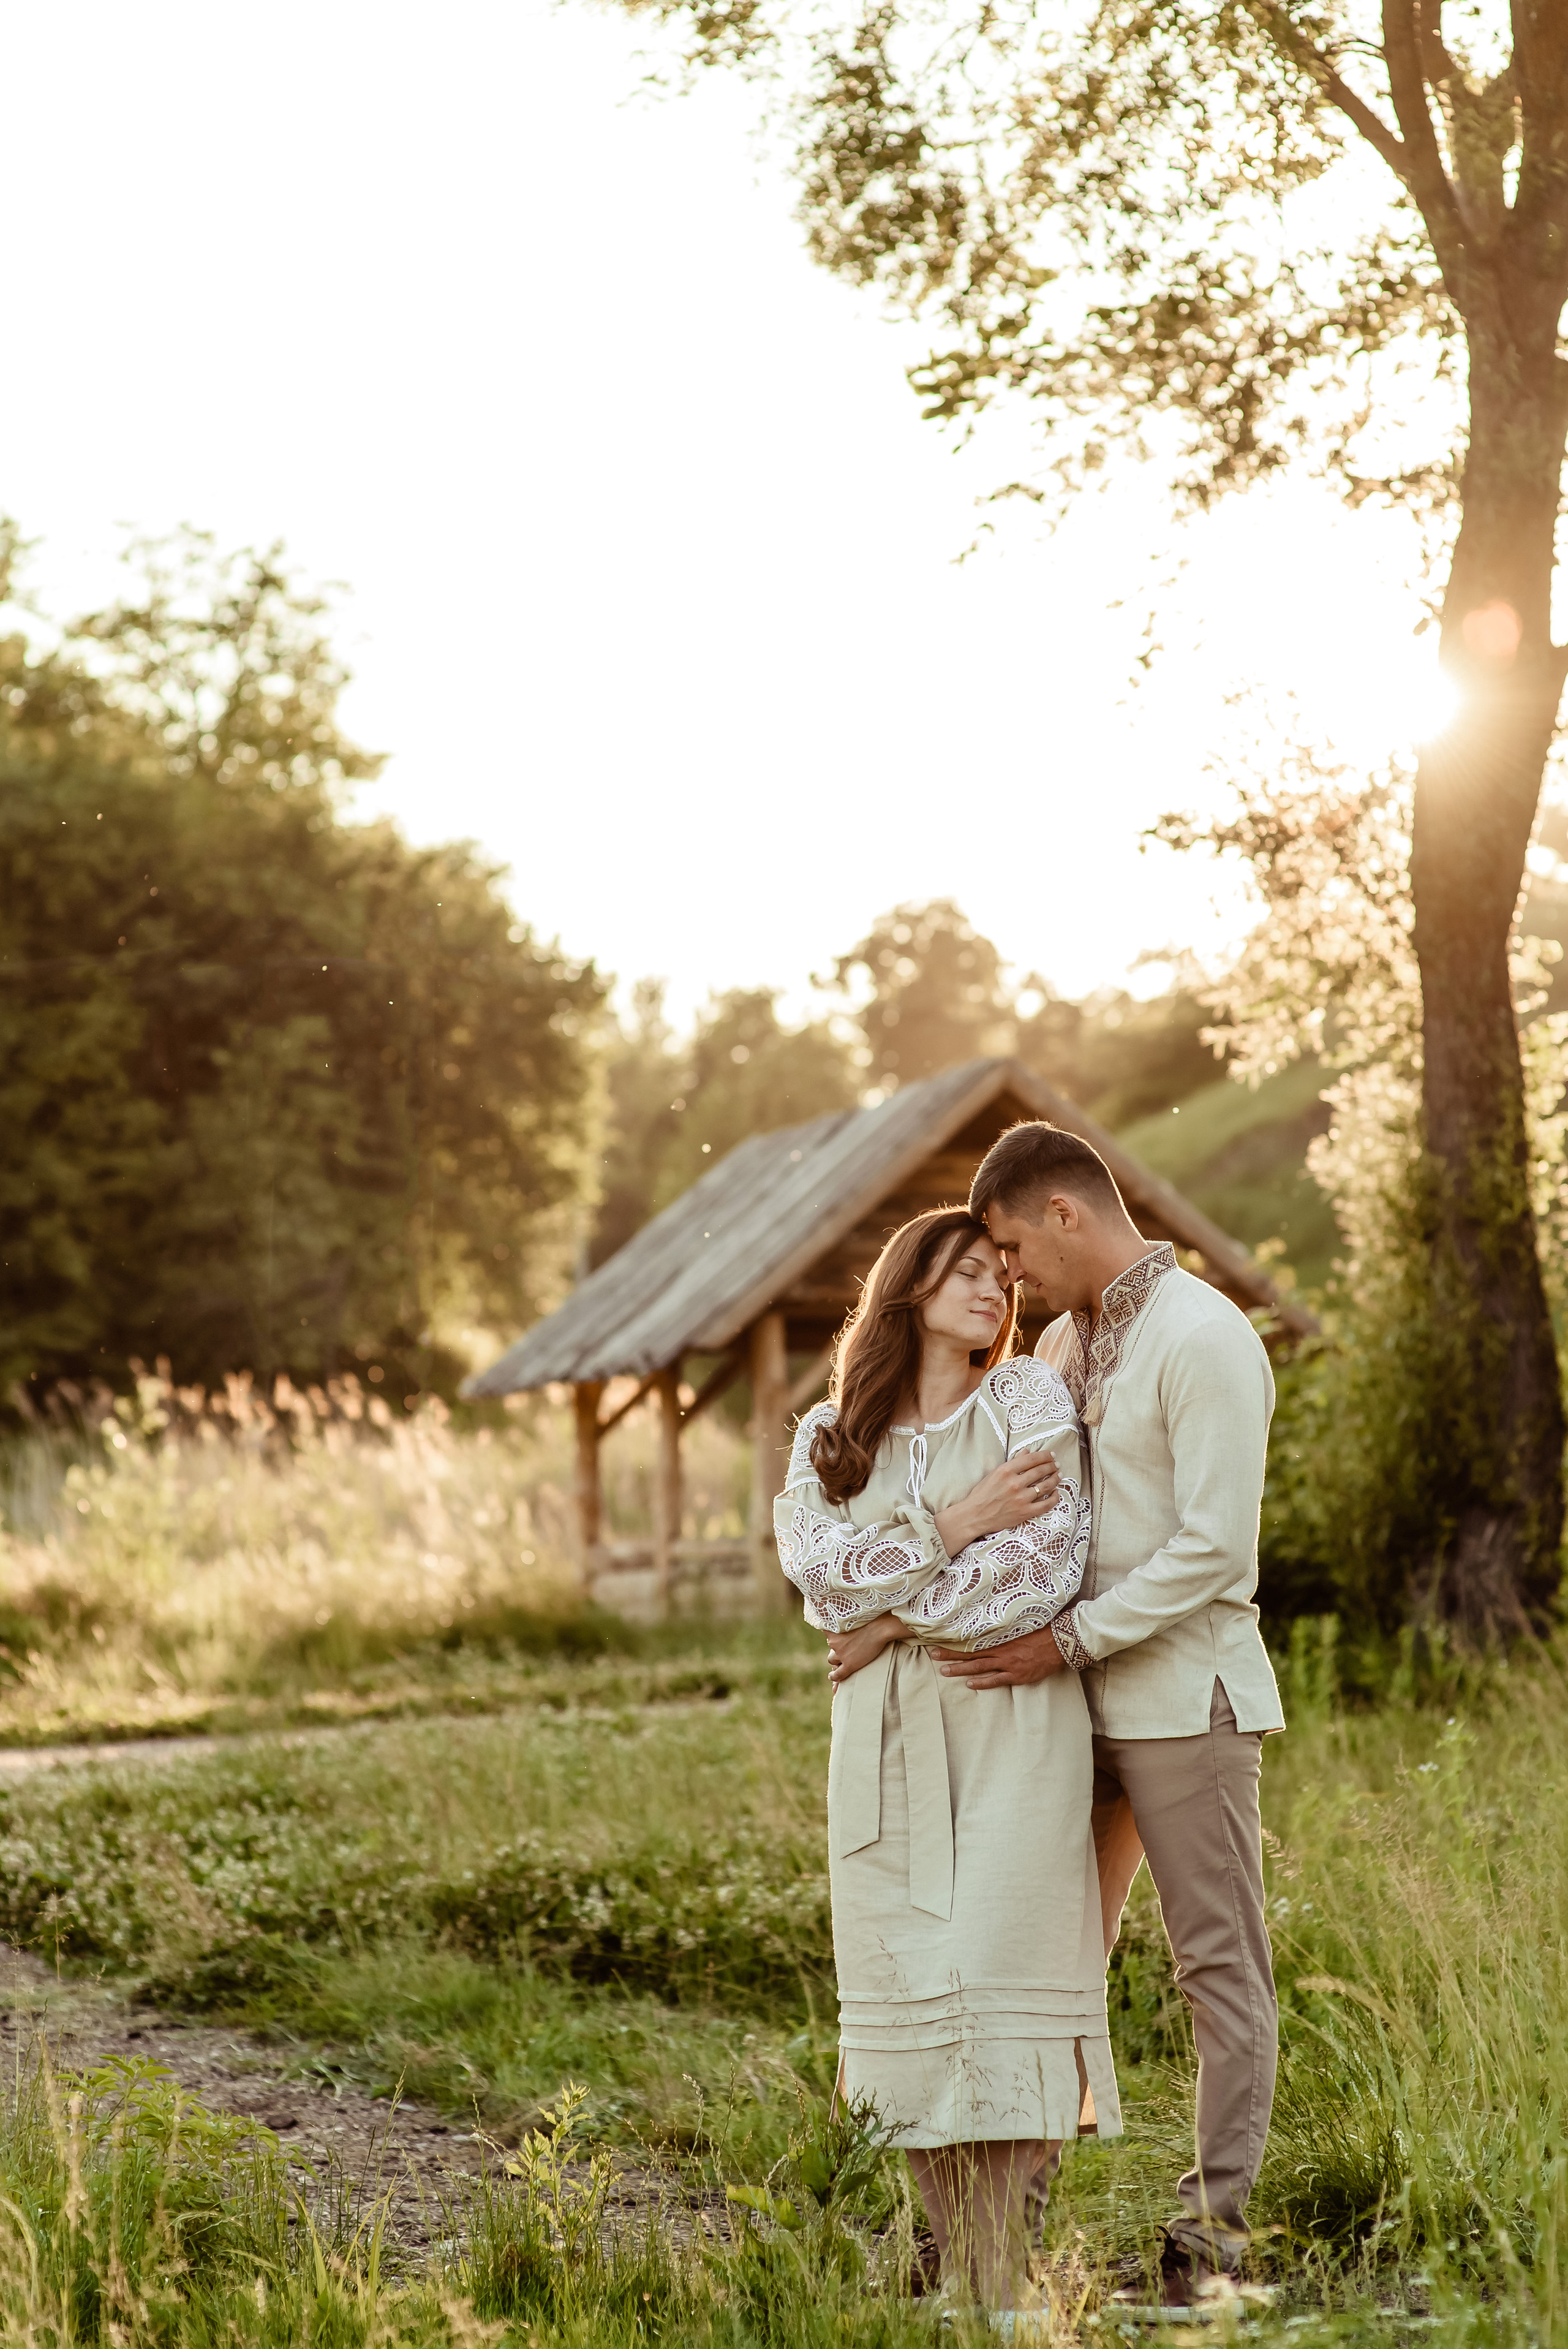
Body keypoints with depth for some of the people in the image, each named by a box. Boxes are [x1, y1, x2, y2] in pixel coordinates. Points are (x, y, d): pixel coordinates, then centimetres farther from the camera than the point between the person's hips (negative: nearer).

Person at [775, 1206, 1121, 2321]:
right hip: (887, 1733, 3)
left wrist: (895, 1625, -5)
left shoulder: (1030, 1398, 5)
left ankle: (1005, 2289, -8)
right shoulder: (828, 1437, 14)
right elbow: (815, 1563, -4)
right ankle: (960, 2279, 6)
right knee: (907, 1998, -1)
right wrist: (957, 1524, -12)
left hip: (1013, 1722, -3)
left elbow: (1047, 1569, -7)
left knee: (996, 1980, -10)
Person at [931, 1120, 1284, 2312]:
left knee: (1221, 1962, -1)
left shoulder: (1204, 1340, -13)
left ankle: (1213, 2227, 5)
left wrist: (1069, 1641, -17)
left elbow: (1214, 1550, -18)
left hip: (1185, 1696, -8)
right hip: (1085, 1697, 8)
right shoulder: (1065, 1344, 14)